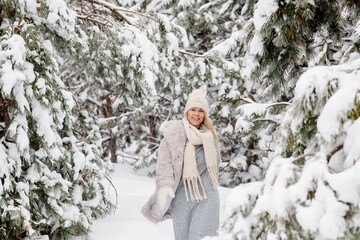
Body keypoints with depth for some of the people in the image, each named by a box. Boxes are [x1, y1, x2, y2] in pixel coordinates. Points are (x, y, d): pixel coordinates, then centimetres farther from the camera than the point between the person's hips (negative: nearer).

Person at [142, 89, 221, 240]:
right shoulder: (173, 133, -2)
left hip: (207, 196, 2)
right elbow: (164, 161, -9)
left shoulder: (209, 136, 10)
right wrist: (165, 186, -22)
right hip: (182, 196, -1)